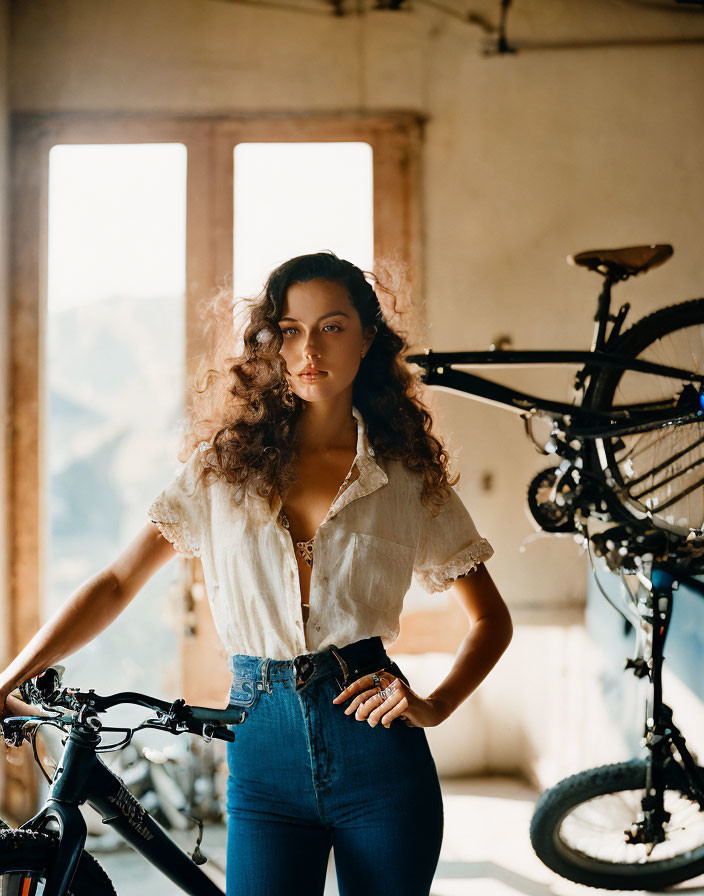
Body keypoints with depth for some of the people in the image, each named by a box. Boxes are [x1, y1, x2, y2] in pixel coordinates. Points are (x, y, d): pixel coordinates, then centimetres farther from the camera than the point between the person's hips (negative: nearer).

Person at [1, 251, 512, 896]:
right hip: (262, 752, 1)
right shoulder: (224, 465, 8)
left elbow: (492, 618, 12)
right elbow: (118, 583, 9)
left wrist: (435, 707, -6)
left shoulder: (410, 478, 5)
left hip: (376, 748, 0)